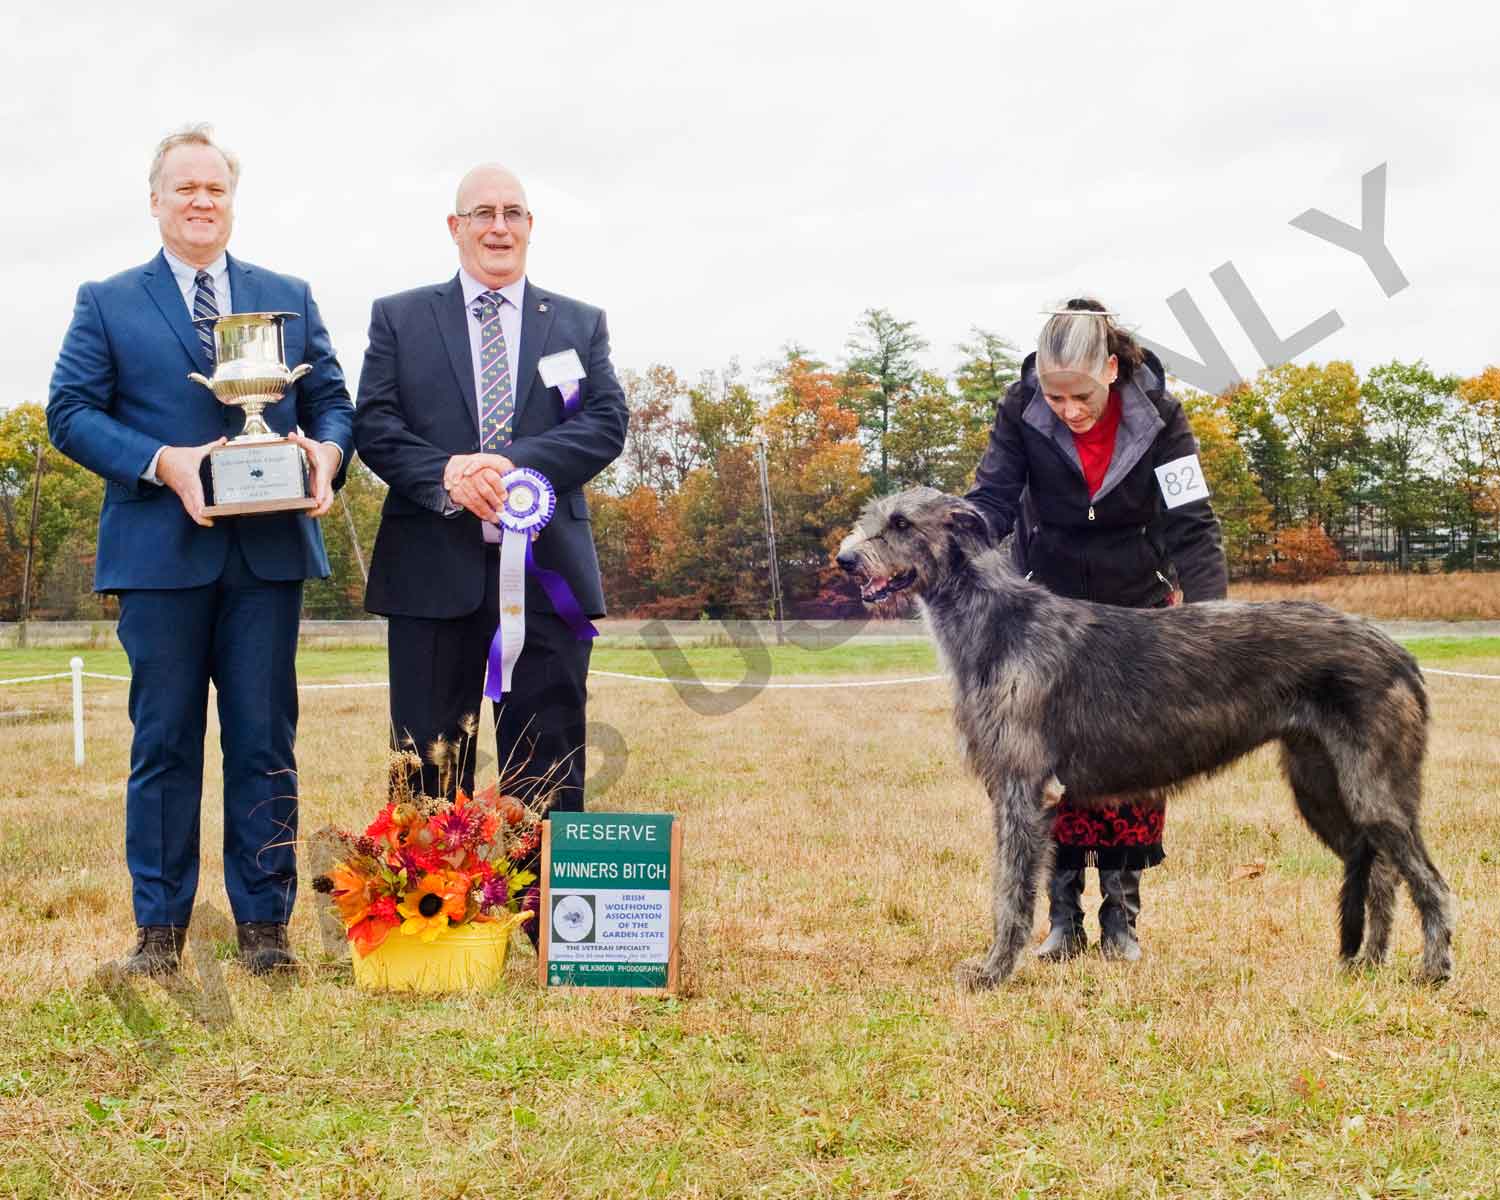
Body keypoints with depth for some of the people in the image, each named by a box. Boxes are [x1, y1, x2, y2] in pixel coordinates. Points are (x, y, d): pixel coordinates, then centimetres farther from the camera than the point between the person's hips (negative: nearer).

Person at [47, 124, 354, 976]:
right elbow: (71, 412, 1)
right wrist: (163, 463, -14)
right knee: (164, 742, 3)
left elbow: (332, 398, 13)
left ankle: (265, 922, 11)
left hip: (269, 551, 2)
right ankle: (160, 928, 10)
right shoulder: (108, 303, 9)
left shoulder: (289, 297, 16)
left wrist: (327, 451, -11)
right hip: (161, 551, -1)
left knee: (265, 739, 3)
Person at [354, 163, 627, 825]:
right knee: (428, 774, 3)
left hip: (548, 571, 1)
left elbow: (606, 424, 1)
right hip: (433, 571, 0)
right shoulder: (399, 318, 12)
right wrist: (446, 473, -17)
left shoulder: (581, 324, 14)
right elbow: (374, 425, 2)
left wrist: (513, 464, -14)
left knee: (549, 775, 3)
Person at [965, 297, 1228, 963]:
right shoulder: (1022, 409, -19)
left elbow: (1192, 524, -24)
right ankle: (1063, 915, 4)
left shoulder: (1157, 414, -21)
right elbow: (992, 499, -24)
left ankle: (1121, 914, 9)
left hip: (1138, 607, 0)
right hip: (1050, 603, 0)